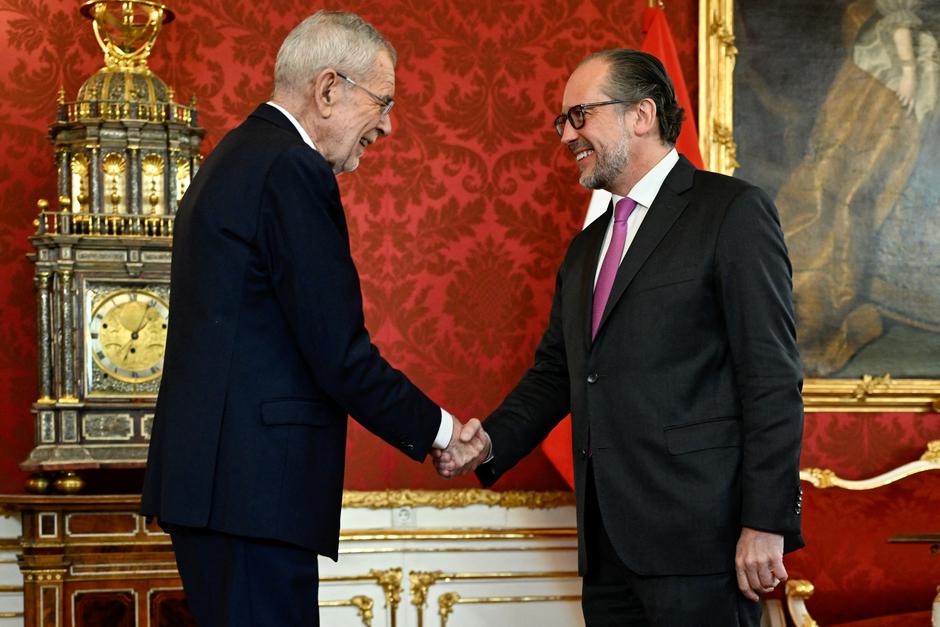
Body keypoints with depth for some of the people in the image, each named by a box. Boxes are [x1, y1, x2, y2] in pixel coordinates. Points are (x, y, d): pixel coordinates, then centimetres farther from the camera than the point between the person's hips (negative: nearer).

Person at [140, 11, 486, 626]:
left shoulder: (237, 156, 18)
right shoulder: (292, 171, -13)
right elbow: (339, 355, -16)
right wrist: (437, 430, -3)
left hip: (204, 477, 11)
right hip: (255, 485, -11)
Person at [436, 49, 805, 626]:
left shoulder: (732, 211, -4)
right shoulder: (587, 247, 21)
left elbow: (772, 377, -10)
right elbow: (554, 373, 22)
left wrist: (766, 523, -16)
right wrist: (491, 443, 2)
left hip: (698, 536, -7)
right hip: (609, 544, 7)